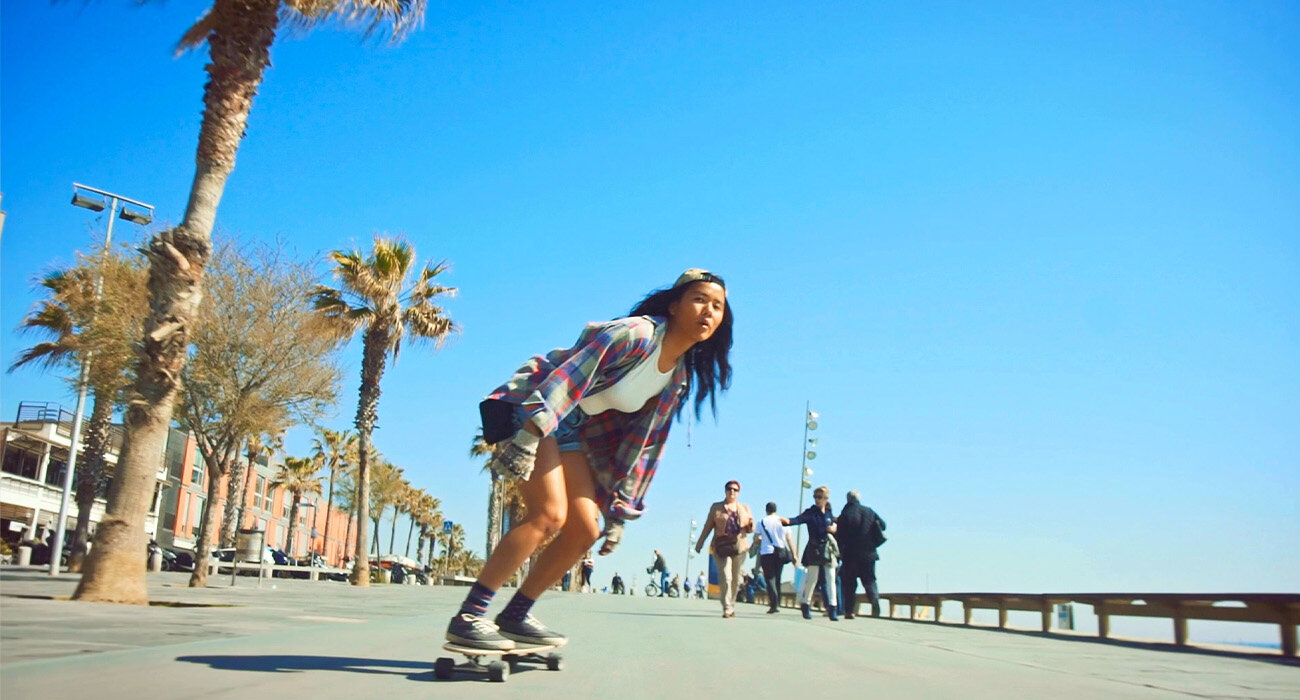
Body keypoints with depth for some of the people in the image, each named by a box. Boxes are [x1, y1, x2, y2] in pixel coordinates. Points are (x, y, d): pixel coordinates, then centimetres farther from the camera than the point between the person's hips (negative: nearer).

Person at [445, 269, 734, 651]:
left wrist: (619, 511, 7)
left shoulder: (678, 379, 5)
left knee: (585, 531, 1)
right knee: (550, 515, -22)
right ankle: (468, 617, -15)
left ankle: (515, 616, 14)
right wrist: (532, 430, -36)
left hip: (573, 430, 9)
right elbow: (569, 375, -27)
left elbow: (644, 443, 8)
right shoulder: (635, 333, -20)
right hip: (533, 411, -8)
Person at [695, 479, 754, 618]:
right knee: (725, 578, -13)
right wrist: (700, 543, 6)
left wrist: (751, 524, -8)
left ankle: (731, 605, 19)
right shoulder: (716, 507, 10)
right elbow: (708, 526, 9)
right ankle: (727, 608, -14)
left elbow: (750, 529, 15)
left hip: (739, 548, 2)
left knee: (736, 580, 5)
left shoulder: (745, 508, 15)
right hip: (722, 548, -2)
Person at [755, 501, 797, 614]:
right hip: (780, 553, 3)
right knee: (777, 578, 16)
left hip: (766, 553, -3)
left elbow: (757, 539, 0)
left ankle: (774, 605, -16)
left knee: (770, 579, -3)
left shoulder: (762, 522, -1)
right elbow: (789, 539, 3)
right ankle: (777, 604, 17)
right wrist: (794, 554, 5)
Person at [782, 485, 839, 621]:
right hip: (814, 549, -4)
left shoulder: (829, 513, 9)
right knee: (811, 578, 0)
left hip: (828, 549, 4)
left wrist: (834, 528, -3)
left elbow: (834, 525, 22)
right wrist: (787, 521, -43)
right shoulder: (810, 513, -5)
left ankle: (832, 609, 2)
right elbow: (798, 519, -22)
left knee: (830, 579, 0)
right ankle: (805, 606, 15)